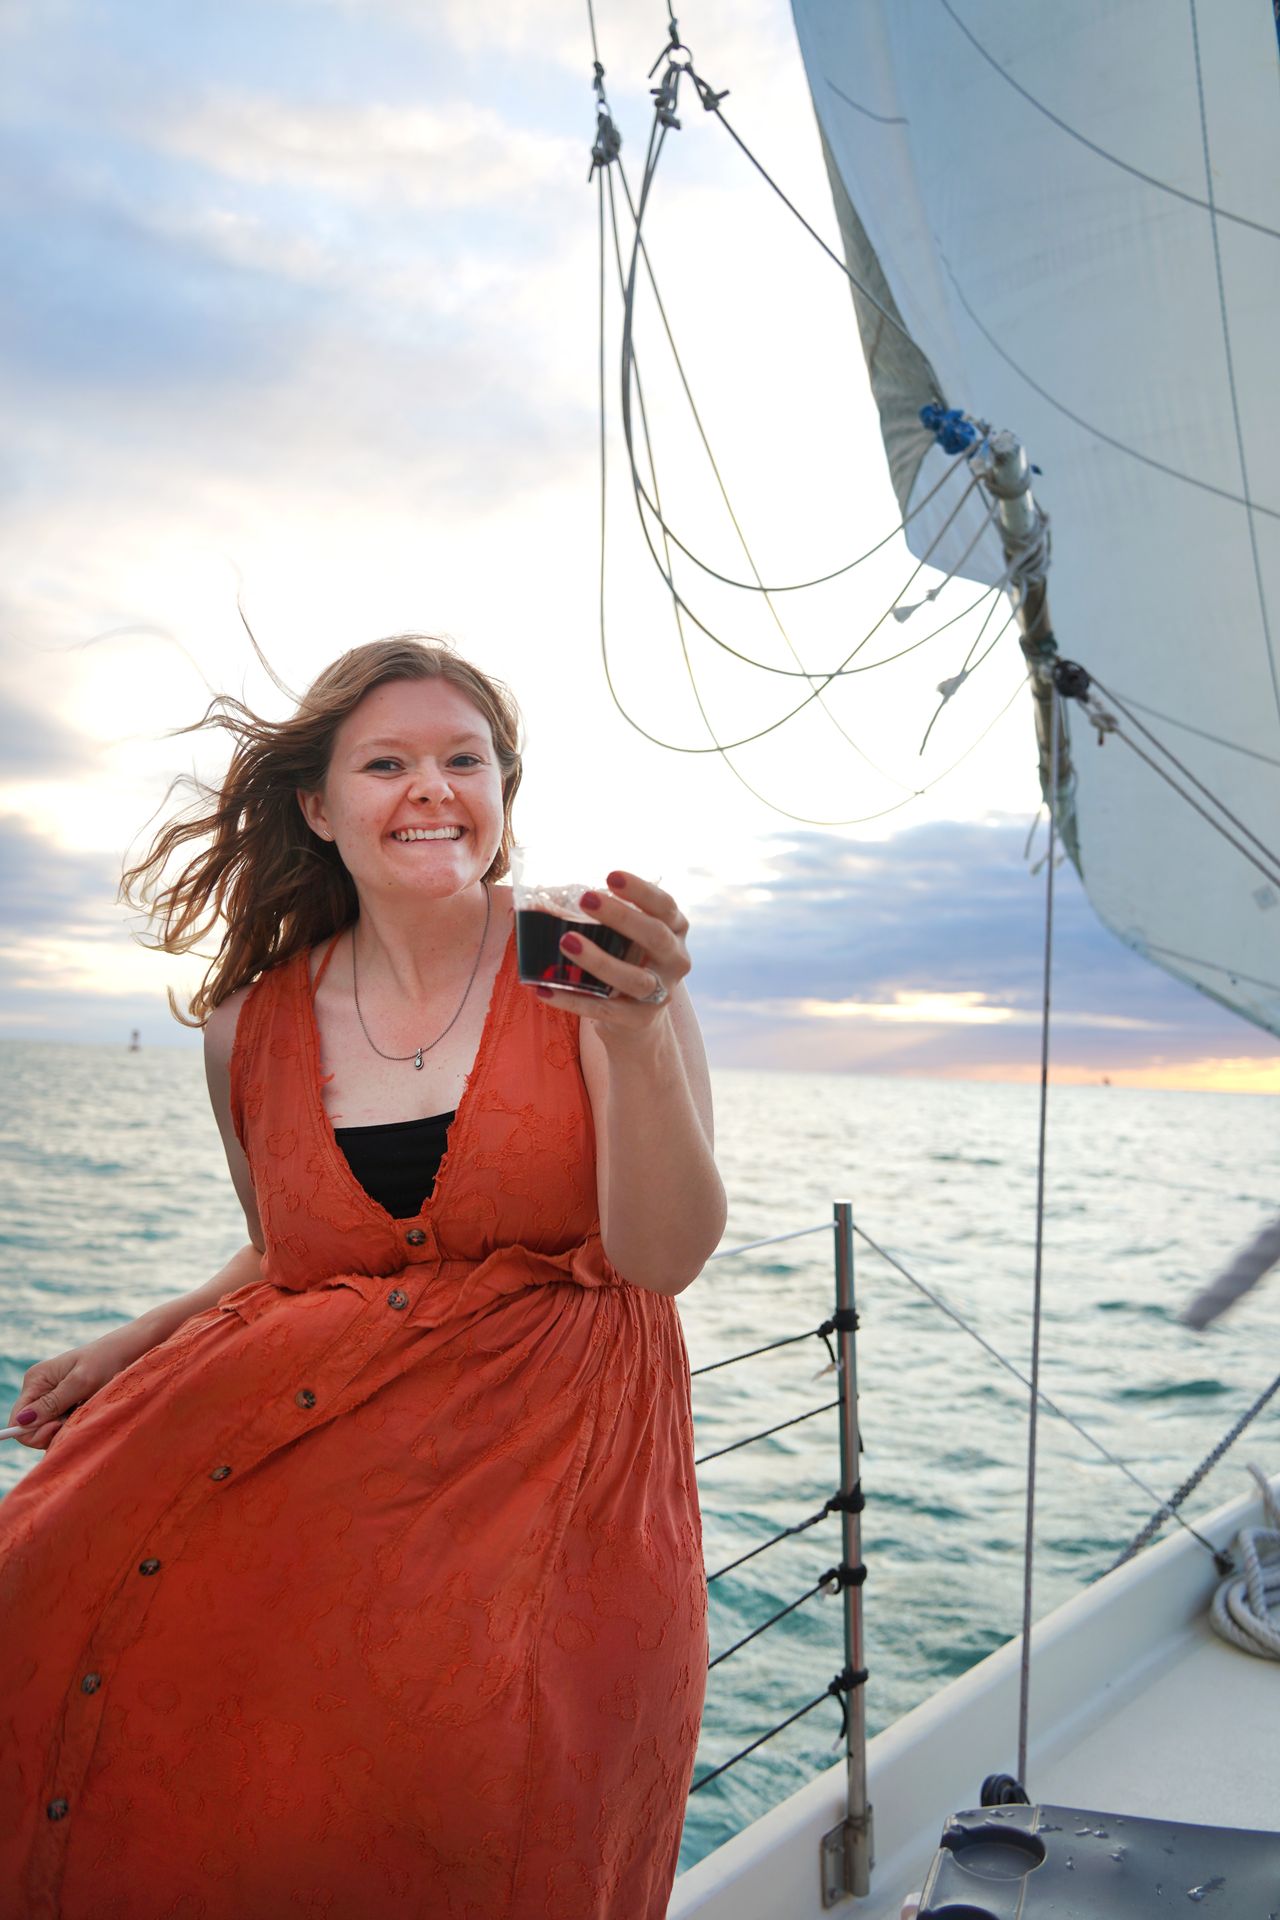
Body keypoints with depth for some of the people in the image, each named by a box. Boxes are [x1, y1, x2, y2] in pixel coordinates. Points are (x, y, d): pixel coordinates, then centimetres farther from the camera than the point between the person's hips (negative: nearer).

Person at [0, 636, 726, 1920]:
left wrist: (638, 1037, -24)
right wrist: (138, 1346, 8)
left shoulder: (587, 970, -4)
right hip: (317, 1424, 3)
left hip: (550, 1435, -3)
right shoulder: (252, 1030, 6)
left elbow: (658, 1260, -11)